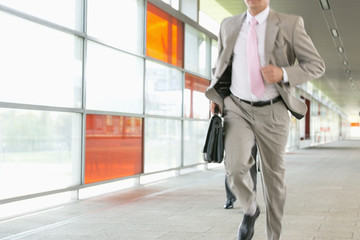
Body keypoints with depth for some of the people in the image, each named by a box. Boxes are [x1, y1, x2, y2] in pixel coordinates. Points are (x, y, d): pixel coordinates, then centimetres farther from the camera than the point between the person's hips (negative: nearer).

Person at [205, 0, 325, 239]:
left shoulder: (290, 24, -5)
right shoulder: (229, 25, 5)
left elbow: (316, 66, -4)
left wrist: (283, 74, -23)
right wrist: (216, 96, 3)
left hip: (272, 112, -1)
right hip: (237, 109, 1)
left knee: (273, 177, 6)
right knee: (235, 166, -22)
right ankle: (250, 210, 10)